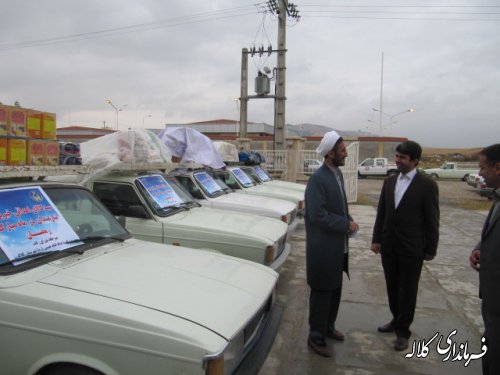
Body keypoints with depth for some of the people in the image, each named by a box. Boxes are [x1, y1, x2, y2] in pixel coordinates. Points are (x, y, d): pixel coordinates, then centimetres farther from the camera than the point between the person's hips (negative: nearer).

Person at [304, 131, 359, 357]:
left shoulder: (338, 173, 8)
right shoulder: (318, 179, -21)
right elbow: (318, 215, -25)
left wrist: (349, 221, 2)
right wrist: (346, 225, -19)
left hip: (338, 245, 9)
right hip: (323, 247, -8)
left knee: (335, 290, 20)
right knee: (322, 292, 5)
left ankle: (328, 327, 38)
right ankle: (316, 337, 20)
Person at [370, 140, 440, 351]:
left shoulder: (427, 185, -9)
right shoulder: (389, 182, 5)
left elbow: (432, 220, -7)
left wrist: (430, 250, -5)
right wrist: (376, 239, 6)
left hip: (412, 249, -5)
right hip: (388, 246, 5)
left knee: (407, 290, 8)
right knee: (392, 287, 16)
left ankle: (403, 331, 23)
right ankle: (397, 320, 35)